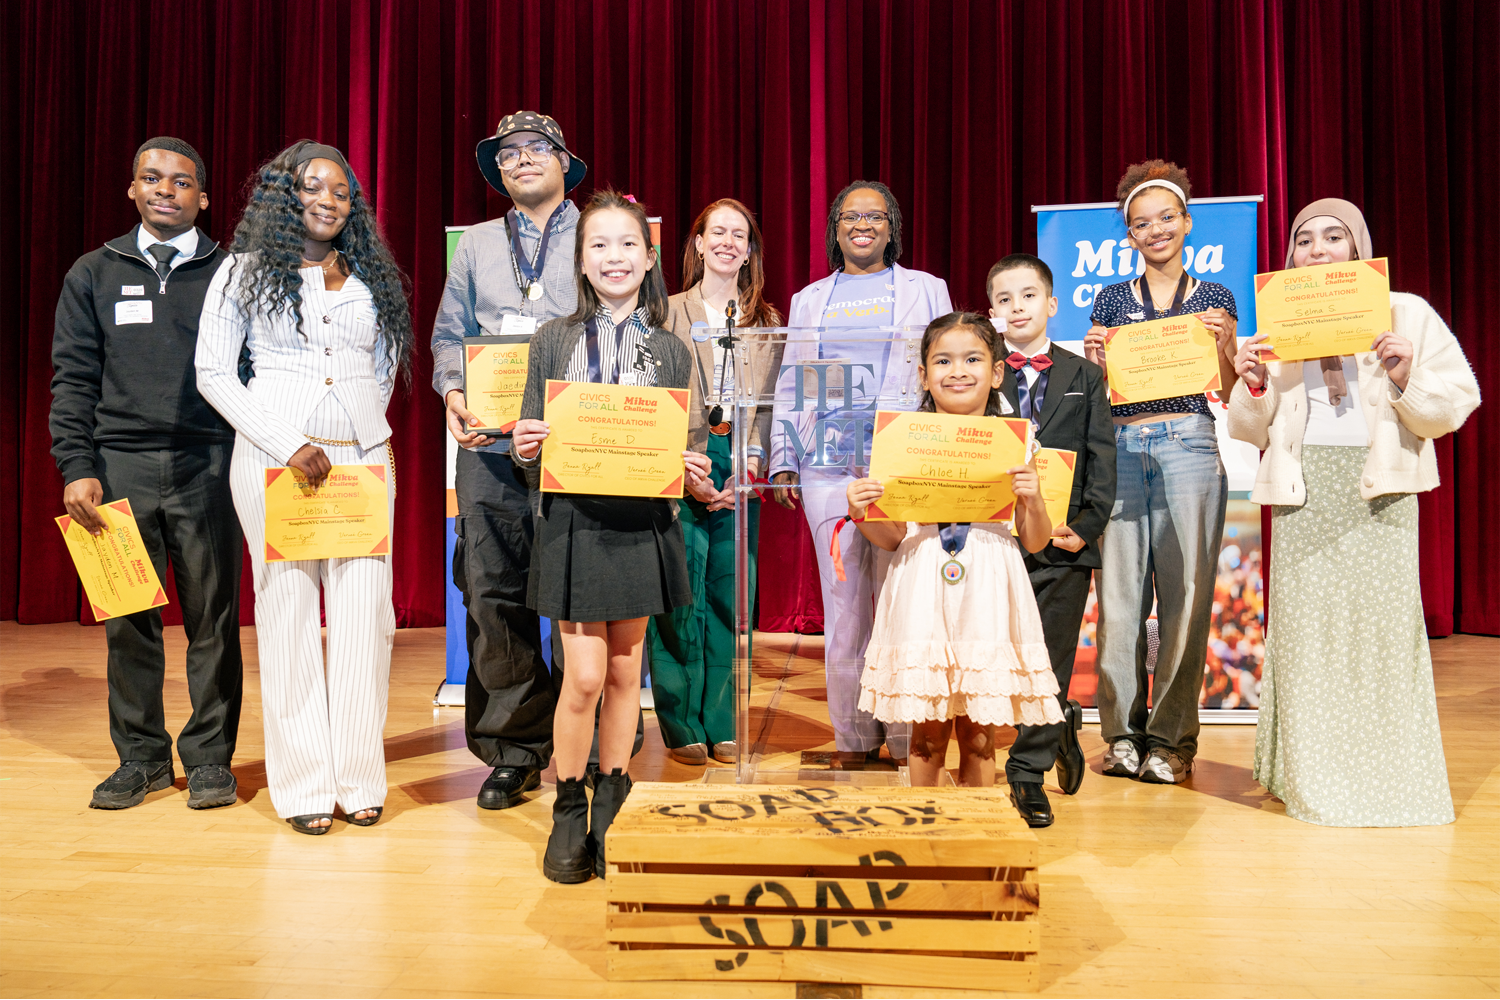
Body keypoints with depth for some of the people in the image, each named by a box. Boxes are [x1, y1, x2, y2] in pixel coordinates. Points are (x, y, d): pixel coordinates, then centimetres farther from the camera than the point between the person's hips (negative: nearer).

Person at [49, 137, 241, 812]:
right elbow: (73, 380, 10)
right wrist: (77, 468, -1)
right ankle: (140, 756, 18)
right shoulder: (94, 274, 13)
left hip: (207, 466, -1)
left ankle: (209, 757, 13)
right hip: (121, 467, 2)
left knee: (212, 618, 1)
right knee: (127, 619, 4)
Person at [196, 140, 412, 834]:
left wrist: (364, 427, 9)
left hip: (364, 458, 3)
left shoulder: (371, 276, 15)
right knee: (289, 612, 0)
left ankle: (359, 778, 9)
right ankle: (303, 784, 9)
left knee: (365, 614, -1)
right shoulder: (247, 270, 6)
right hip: (275, 459, -2)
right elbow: (213, 372, 0)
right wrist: (288, 444, -8)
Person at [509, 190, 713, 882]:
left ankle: (611, 811, 27)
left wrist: (693, 474, -11)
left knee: (624, 671, 11)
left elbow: (684, 451, 9)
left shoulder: (669, 350, 7)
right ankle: (569, 812, 18)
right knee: (584, 676, -4)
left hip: (642, 522, 2)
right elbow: (530, 442, 6)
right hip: (573, 521, -1)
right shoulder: (553, 341, 4)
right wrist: (524, 446, -15)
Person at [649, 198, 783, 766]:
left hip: (739, 470, 2)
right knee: (680, 596, -4)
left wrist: (747, 470, -7)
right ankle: (683, 727, 7)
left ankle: (722, 726, 11)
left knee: (730, 597, 1)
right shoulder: (669, 313, 8)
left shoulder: (768, 322, 14)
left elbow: (769, 403, 7)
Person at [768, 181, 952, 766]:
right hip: (829, 461, 2)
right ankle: (854, 735, 10)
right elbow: (789, 385, 18)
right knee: (842, 597, 0)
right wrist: (782, 460, 8)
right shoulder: (809, 300, 21)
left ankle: (908, 735, 7)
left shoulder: (926, 289, 15)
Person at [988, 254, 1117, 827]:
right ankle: (1063, 725, 31)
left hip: (1063, 542, 0)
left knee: (1049, 666, 3)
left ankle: (1027, 775, 15)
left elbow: (1102, 457, 4)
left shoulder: (1085, 377, 9)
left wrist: (1087, 526, -6)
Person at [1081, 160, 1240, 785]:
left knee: (1185, 593, -3)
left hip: (1188, 447, -1)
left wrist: (1220, 341, -8)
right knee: (1120, 593, -2)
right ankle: (1123, 732, 9)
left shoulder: (1214, 298, 13)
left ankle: (1171, 738, 8)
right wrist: (1091, 360, -7)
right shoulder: (1111, 300, 15)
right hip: (1119, 448, 1)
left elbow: (1229, 392, 9)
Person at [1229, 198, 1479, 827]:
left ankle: (1391, 780, 8)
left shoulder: (1406, 314, 9)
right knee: (1306, 620, -2)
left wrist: (1405, 381, -12)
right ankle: (1314, 780, 8)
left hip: (1379, 489, -1)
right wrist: (1252, 385, -5)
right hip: (1303, 490, 1)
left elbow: (1455, 404, 6)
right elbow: (1252, 431, 13)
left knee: (1383, 616, -6)